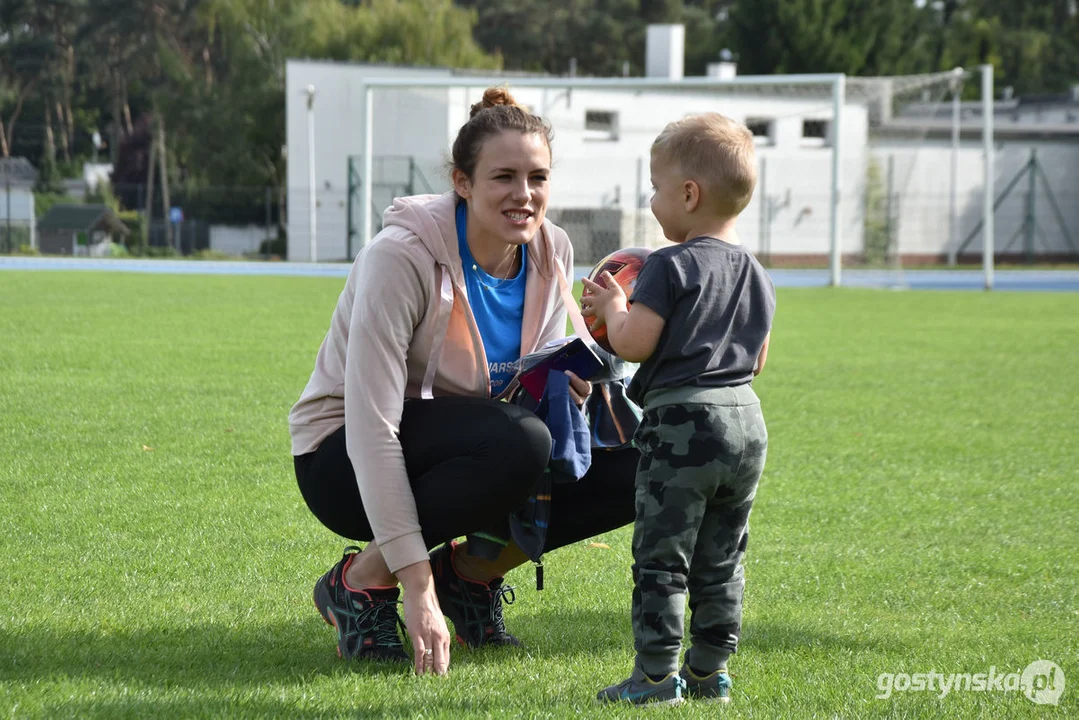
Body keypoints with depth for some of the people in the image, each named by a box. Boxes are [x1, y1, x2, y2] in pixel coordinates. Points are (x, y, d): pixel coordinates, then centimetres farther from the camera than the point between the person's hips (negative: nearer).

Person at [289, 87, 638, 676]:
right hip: (345, 460, -6)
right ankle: (360, 583, -15)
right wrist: (416, 582, -34)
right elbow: (372, 426, -29)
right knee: (518, 441, -35)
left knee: (634, 462, -13)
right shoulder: (402, 256, -26)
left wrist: (566, 387, -18)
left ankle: (473, 569, 5)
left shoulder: (549, 252, -6)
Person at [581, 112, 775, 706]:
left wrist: (613, 309, 2)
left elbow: (633, 344, -16)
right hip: (745, 421, 7)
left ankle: (657, 675, -3)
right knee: (720, 562, 14)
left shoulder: (671, 267, -11)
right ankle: (709, 670, 17)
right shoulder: (755, 274, 13)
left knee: (660, 557, -2)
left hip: (681, 420, -7)